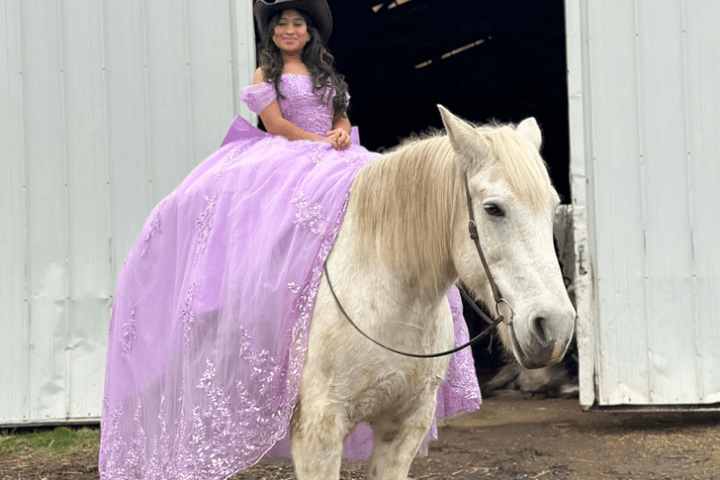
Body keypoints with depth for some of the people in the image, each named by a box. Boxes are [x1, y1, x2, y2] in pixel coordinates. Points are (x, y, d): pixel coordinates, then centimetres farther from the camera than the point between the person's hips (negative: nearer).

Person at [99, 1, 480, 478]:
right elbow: (276, 124, -2)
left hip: (335, 160, 5)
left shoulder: (326, 74, 24)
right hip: (288, 163, -5)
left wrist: (342, 134, -4)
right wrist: (321, 143, -9)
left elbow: (342, 117, 20)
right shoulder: (267, 75, 10)